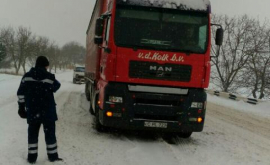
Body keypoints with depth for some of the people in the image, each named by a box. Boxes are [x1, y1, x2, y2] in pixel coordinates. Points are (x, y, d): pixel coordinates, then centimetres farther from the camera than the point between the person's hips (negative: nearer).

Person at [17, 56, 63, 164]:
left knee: (32, 133, 13)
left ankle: (32, 157, 14)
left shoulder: (27, 76, -1)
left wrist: (21, 107, 11)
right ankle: (52, 156, 16)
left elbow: (21, 93, 2)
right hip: (47, 111, -3)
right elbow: (56, 87, 4)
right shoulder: (49, 77, -12)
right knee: (50, 133, 9)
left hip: (32, 111, 3)